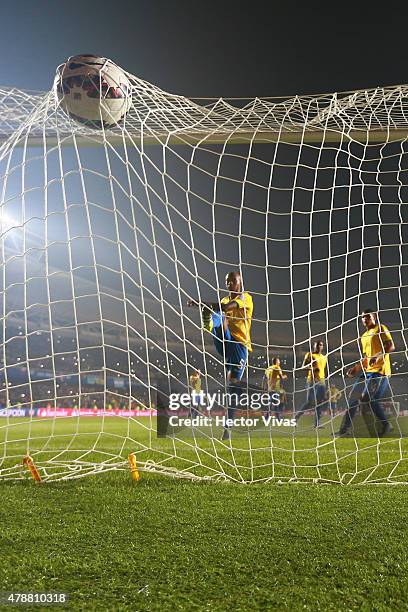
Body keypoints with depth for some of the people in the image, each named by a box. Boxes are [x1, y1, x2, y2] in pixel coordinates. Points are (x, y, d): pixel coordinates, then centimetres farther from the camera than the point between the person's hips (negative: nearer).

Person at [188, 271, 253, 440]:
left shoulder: (246, 298, 0)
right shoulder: (225, 300, 23)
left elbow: (226, 307, -19)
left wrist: (203, 303, -28)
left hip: (240, 345, -4)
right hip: (224, 342, 4)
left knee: (233, 384, -6)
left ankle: (227, 426, 3)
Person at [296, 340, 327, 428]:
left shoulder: (324, 357, 19)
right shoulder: (310, 355, 1)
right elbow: (303, 366, -6)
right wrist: (312, 368, -22)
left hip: (322, 381, 6)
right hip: (312, 381, -6)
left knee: (320, 402, -1)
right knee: (309, 402, -9)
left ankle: (317, 423, 3)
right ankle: (296, 417, 5)